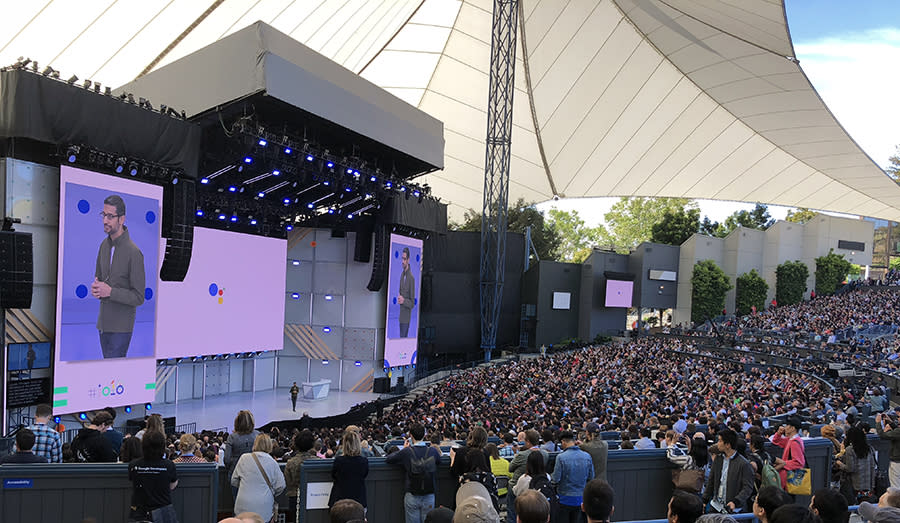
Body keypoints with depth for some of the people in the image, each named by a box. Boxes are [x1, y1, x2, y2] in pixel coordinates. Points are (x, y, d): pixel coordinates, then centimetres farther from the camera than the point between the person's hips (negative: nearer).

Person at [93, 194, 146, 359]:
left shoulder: (134, 253, -15)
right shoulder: (104, 244, 7)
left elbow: (139, 297, -14)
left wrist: (110, 291, -21)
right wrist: (96, 287, -2)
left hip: (121, 326, -7)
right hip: (103, 322, 7)